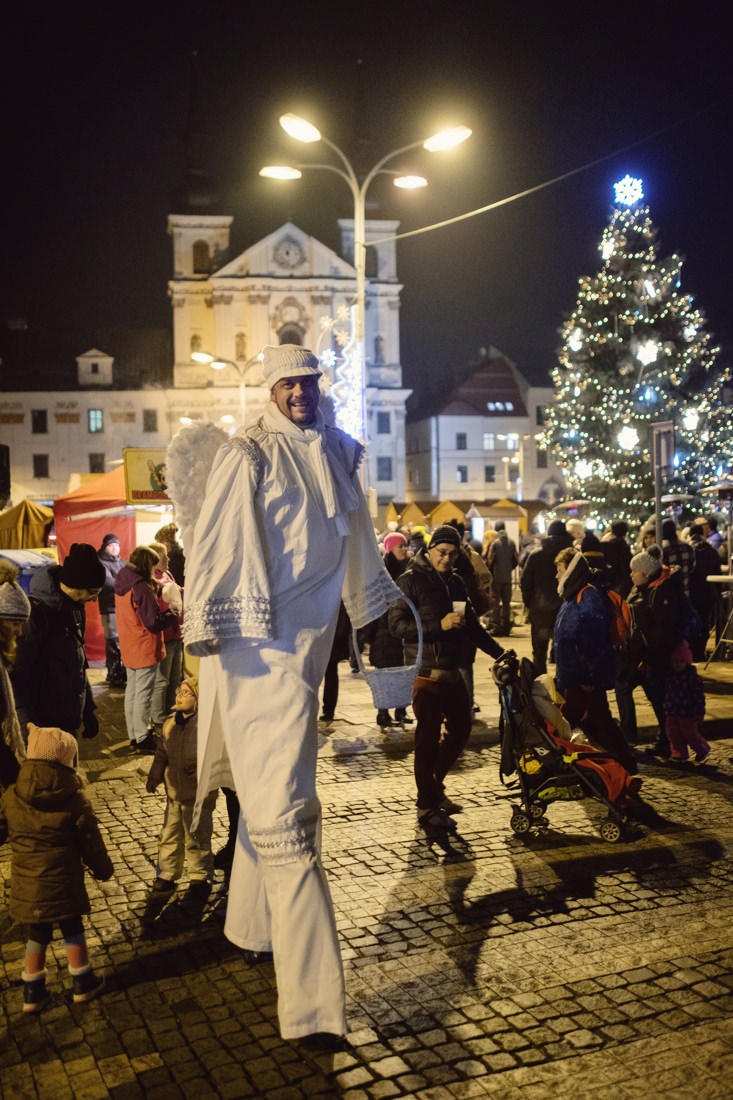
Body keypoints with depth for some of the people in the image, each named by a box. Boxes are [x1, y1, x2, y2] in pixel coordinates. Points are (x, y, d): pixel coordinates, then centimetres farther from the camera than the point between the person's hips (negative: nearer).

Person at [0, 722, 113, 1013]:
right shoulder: (75, 800, -15)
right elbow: (90, 842, -6)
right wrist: (103, 869, 10)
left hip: (26, 885, 3)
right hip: (62, 882, -3)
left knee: (37, 934, 19)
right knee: (72, 930, 17)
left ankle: (33, 992, 28)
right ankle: (82, 983, 30)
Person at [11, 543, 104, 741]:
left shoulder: (74, 608, 6)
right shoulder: (36, 612, -20)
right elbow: (16, 675, -20)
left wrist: (88, 710, 17)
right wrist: (29, 725, -23)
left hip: (68, 721, 8)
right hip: (44, 725, -8)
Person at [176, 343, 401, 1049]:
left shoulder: (335, 454, 14)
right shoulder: (246, 455, -6)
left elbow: (355, 537, 26)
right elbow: (211, 542, -12)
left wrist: (379, 603, 33)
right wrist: (204, 624, -20)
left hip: (306, 643, 7)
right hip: (257, 645, -7)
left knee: (276, 789, 17)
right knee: (283, 809, -10)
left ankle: (252, 926, 36)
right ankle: (311, 1001, -9)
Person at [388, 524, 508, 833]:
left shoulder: (455, 582, 14)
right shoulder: (411, 581, -8)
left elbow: (471, 625, 20)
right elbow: (397, 625, -17)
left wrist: (498, 652, 14)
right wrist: (439, 626, -24)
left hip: (452, 671, 7)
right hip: (426, 672, -7)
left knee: (461, 729, 14)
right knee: (428, 736, -4)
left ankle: (435, 785, 33)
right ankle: (427, 807, 7)